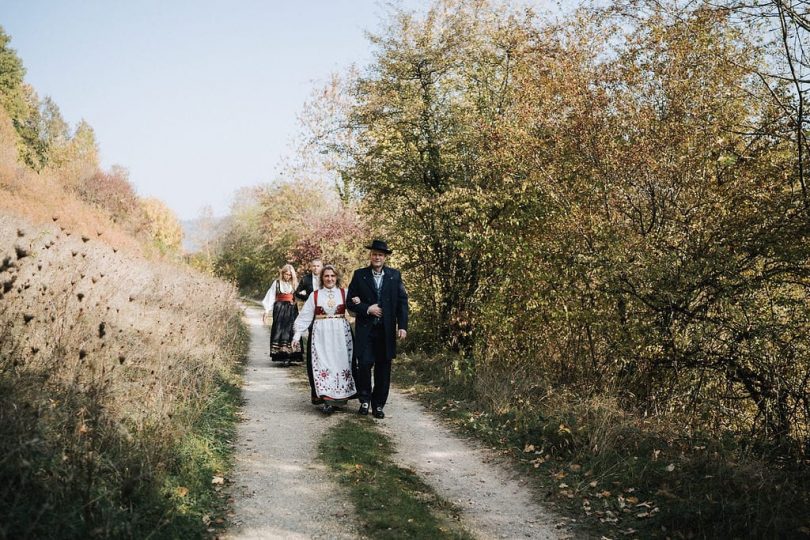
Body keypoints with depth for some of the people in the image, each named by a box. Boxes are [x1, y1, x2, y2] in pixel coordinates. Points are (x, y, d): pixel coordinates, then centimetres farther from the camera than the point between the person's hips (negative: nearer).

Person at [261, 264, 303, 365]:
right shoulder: (277, 283, 5)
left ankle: (288, 355, -8)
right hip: (279, 309, 0)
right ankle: (280, 352, 0)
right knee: (279, 329, -3)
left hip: (291, 310, 0)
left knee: (289, 330, -7)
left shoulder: (294, 284, 8)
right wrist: (267, 311, -3)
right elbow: (271, 297, 3)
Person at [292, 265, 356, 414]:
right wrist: (297, 334, 0)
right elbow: (305, 316, 5)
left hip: (340, 334, 0)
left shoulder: (344, 293, 6)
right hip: (321, 334, 0)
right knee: (323, 364, -6)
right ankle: (328, 400, -5)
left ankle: (340, 395, 13)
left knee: (341, 363, 0)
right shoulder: (315, 295, 6)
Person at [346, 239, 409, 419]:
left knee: (383, 368, 5)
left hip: (387, 330, 1)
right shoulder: (359, 275, 4)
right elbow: (351, 303, 4)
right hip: (365, 329, -1)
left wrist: (402, 326, -4)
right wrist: (367, 309, -11)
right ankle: (364, 400, 11)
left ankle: (378, 405, 17)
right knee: (364, 364, -11)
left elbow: (402, 301, 4)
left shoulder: (395, 275, 6)